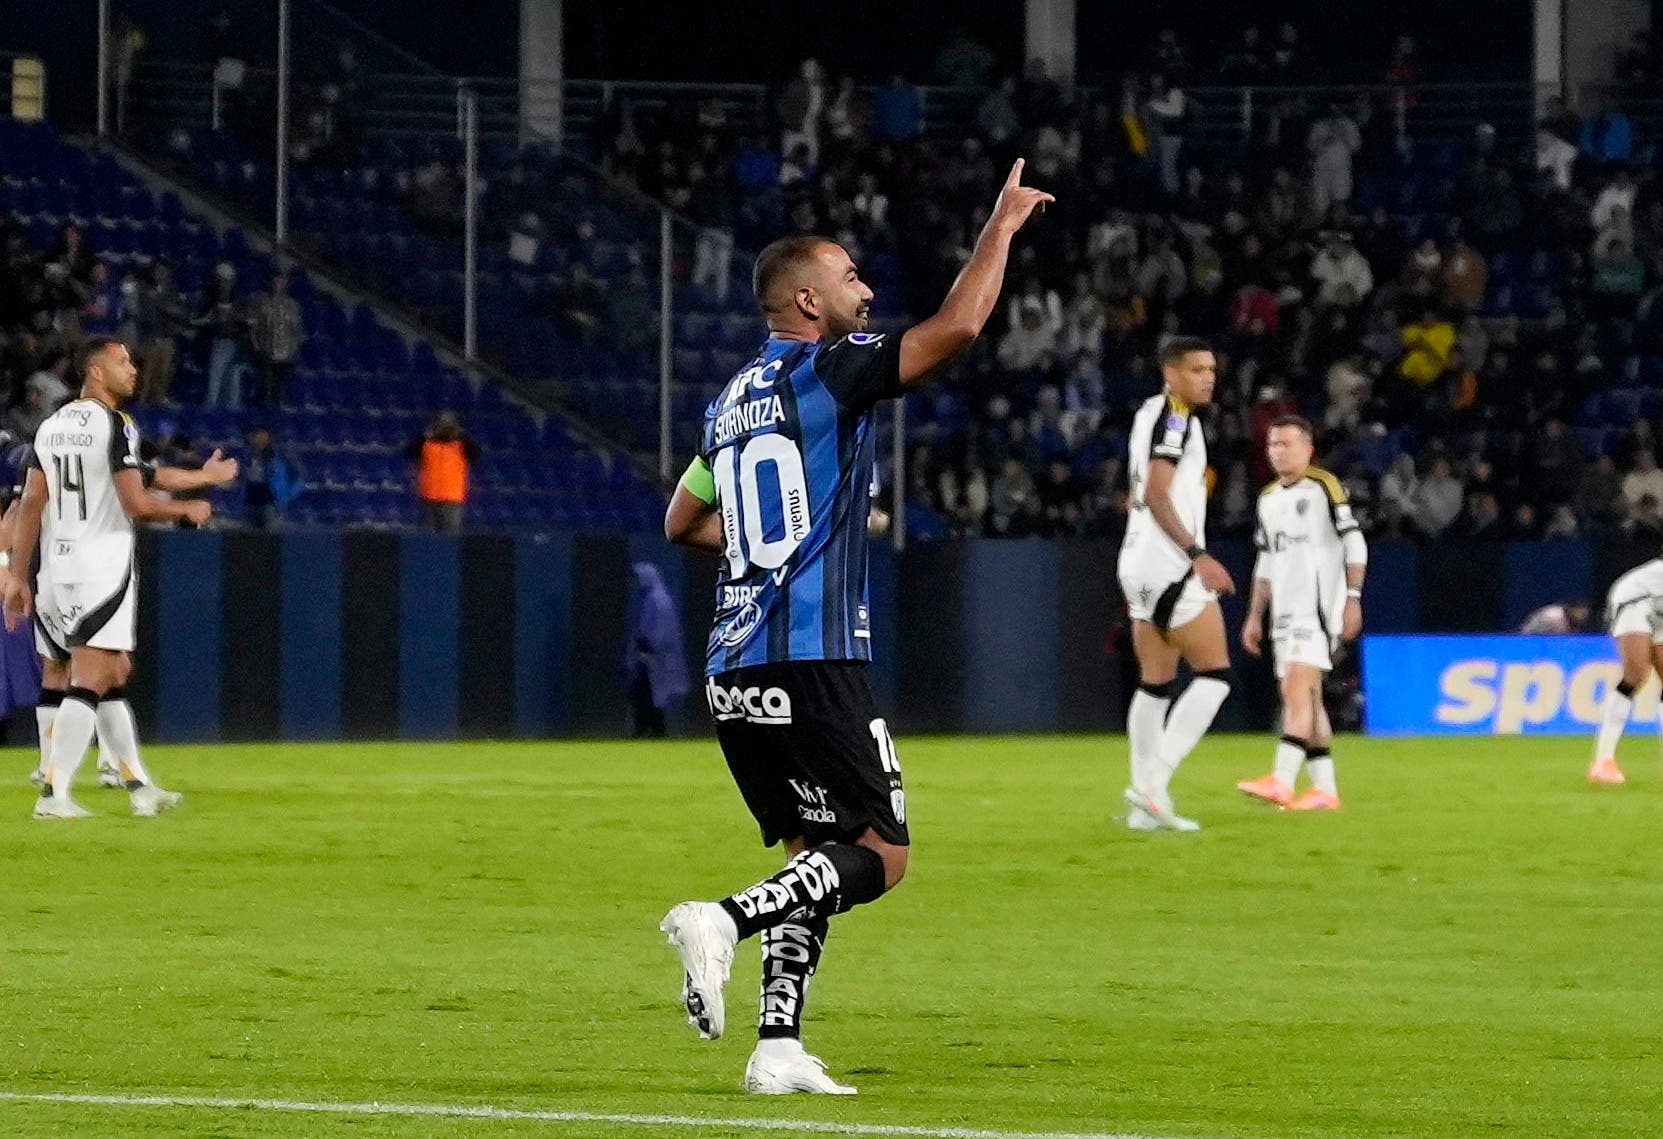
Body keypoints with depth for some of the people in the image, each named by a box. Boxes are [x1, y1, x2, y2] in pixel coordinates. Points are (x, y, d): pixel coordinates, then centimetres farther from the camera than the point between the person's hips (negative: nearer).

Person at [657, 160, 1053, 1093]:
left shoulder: (735, 401, 17)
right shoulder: (831, 372, -6)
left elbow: (683, 523, 28)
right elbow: (957, 327, -16)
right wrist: (1002, 226, -4)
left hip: (733, 668, 8)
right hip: (813, 660, -8)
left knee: (817, 853, 15)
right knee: (882, 856, -4)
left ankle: (780, 1048, 5)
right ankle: (725, 920, -25)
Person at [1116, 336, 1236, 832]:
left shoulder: (1150, 413, 19)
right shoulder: (1173, 415, -11)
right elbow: (1156, 495, -20)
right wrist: (1198, 555, -24)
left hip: (1139, 564, 10)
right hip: (1166, 564, -10)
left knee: (1156, 684, 11)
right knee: (1215, 674, -8)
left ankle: (1144, 803, 9)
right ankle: (1153, 783, -15)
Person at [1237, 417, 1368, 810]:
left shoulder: (1324, 486, -4)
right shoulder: (1268, 499, 18)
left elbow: (1355, 543, -7)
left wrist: (1353, 598, -13)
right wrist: (1255, 616, 21)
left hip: (1319, 605, -8)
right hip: (1285, 611, 8)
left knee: (1298, 686, -19)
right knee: (1302, 699, 6)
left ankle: (1282, 782, -29)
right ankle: (1325, 789, 10)